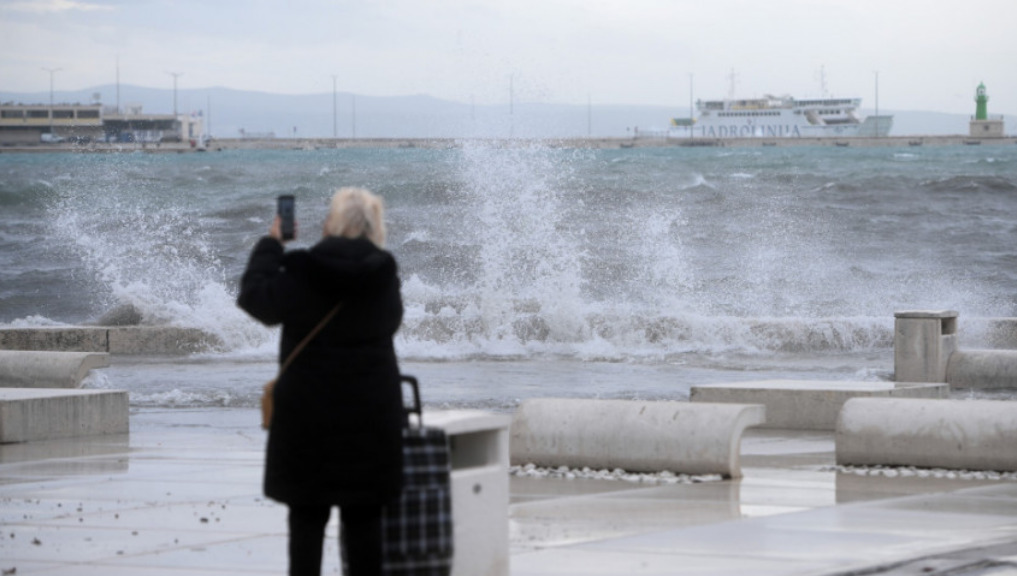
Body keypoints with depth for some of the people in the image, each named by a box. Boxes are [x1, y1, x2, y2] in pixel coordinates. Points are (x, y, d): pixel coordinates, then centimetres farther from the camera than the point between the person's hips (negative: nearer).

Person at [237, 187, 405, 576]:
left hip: (308, 415, -2)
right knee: (364, 517, 7)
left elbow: (254, 296, 0)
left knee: (307, 516, 4)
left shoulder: (301, 273, -12)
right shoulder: (384, 278, -1)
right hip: (371, 415, 2)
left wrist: (271, 243, 12)